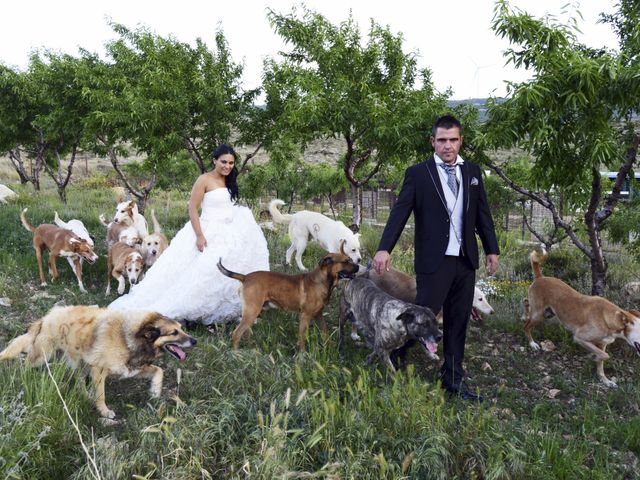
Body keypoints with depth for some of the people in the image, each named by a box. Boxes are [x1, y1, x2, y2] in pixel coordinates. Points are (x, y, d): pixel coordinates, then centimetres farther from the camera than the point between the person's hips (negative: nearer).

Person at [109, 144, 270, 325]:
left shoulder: (229, 182, 12)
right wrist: (199, 236, -22)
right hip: (208, 234, -7)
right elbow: (192, 209, -14)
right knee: (202, 274, -10)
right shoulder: (205, 180, -10)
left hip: (229, 234, 7)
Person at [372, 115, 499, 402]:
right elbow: (400, 212, -11)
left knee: (458, 322, 11)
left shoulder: (472, 172, 10)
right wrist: (384, 249, -21)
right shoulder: (418, 173, -3)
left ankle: (453, 379, 23)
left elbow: (482, 214, 14)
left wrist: (492, 249, 12)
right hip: (433, 261, -5)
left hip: (465, 260, 5)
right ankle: (394, 362, 18)